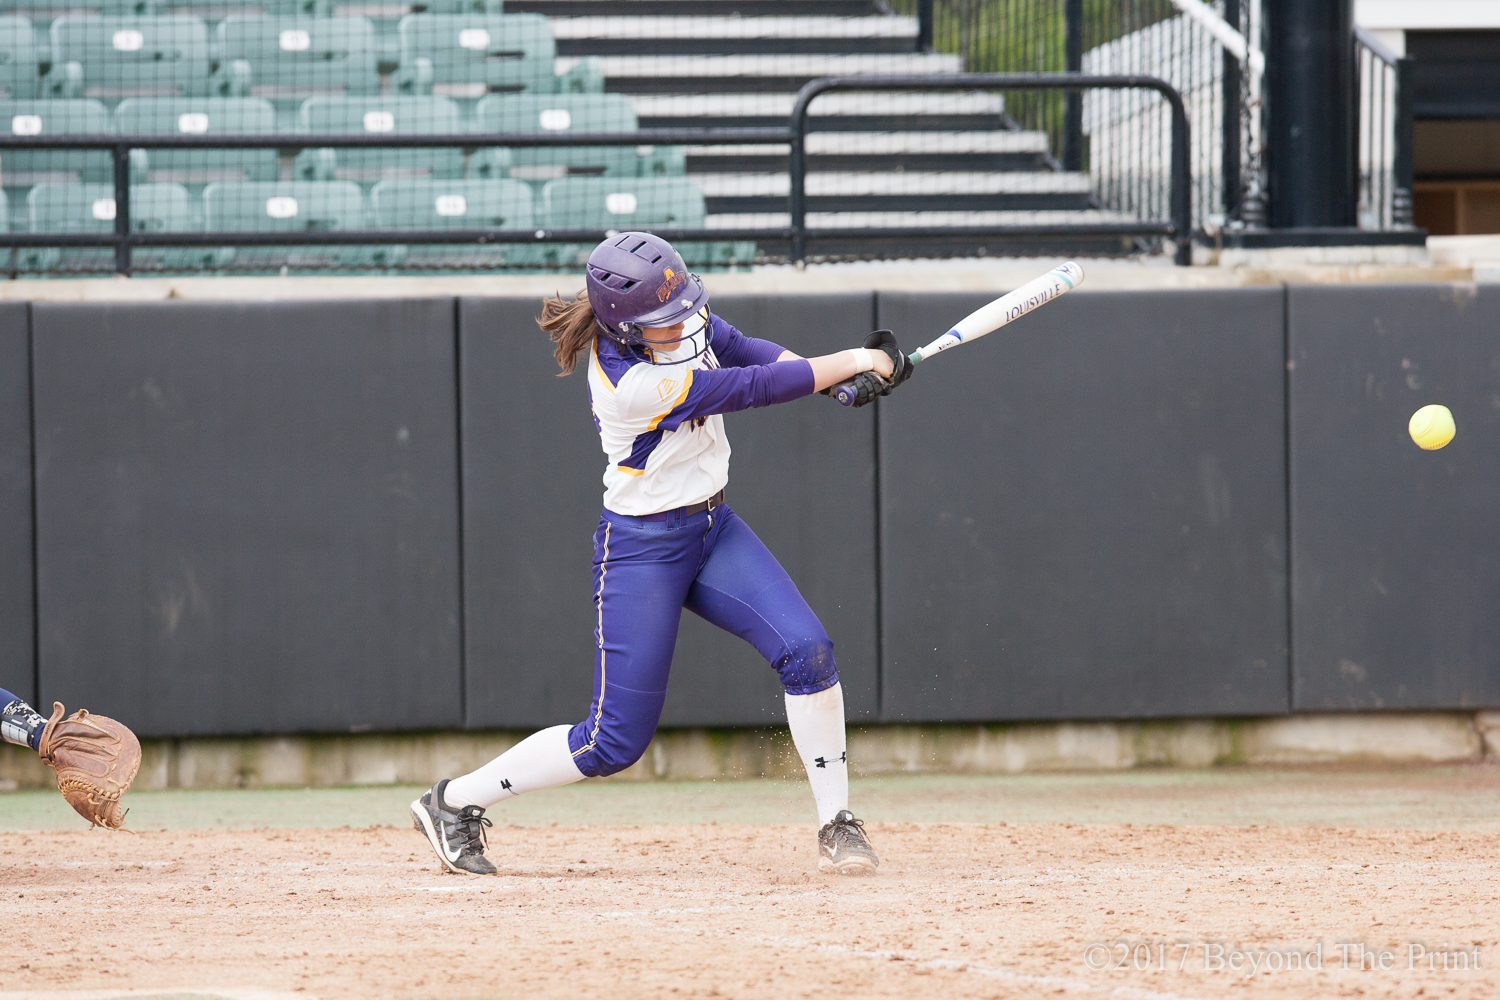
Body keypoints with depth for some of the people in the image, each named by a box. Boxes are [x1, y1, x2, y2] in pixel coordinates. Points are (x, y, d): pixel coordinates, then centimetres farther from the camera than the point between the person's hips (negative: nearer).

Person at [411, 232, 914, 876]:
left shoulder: (683, 318, -8)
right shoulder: (632, 383, -30)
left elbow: (744, 350, 3)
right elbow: (751, 388, -26)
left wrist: (843, 377, -16)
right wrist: (856, 361, -18)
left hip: (712, 529, 7)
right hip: (642, 549, -7)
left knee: (806, 650, -13)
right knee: (617, 742, -4)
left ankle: (836, 825, -3)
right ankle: (455, 802, 12)